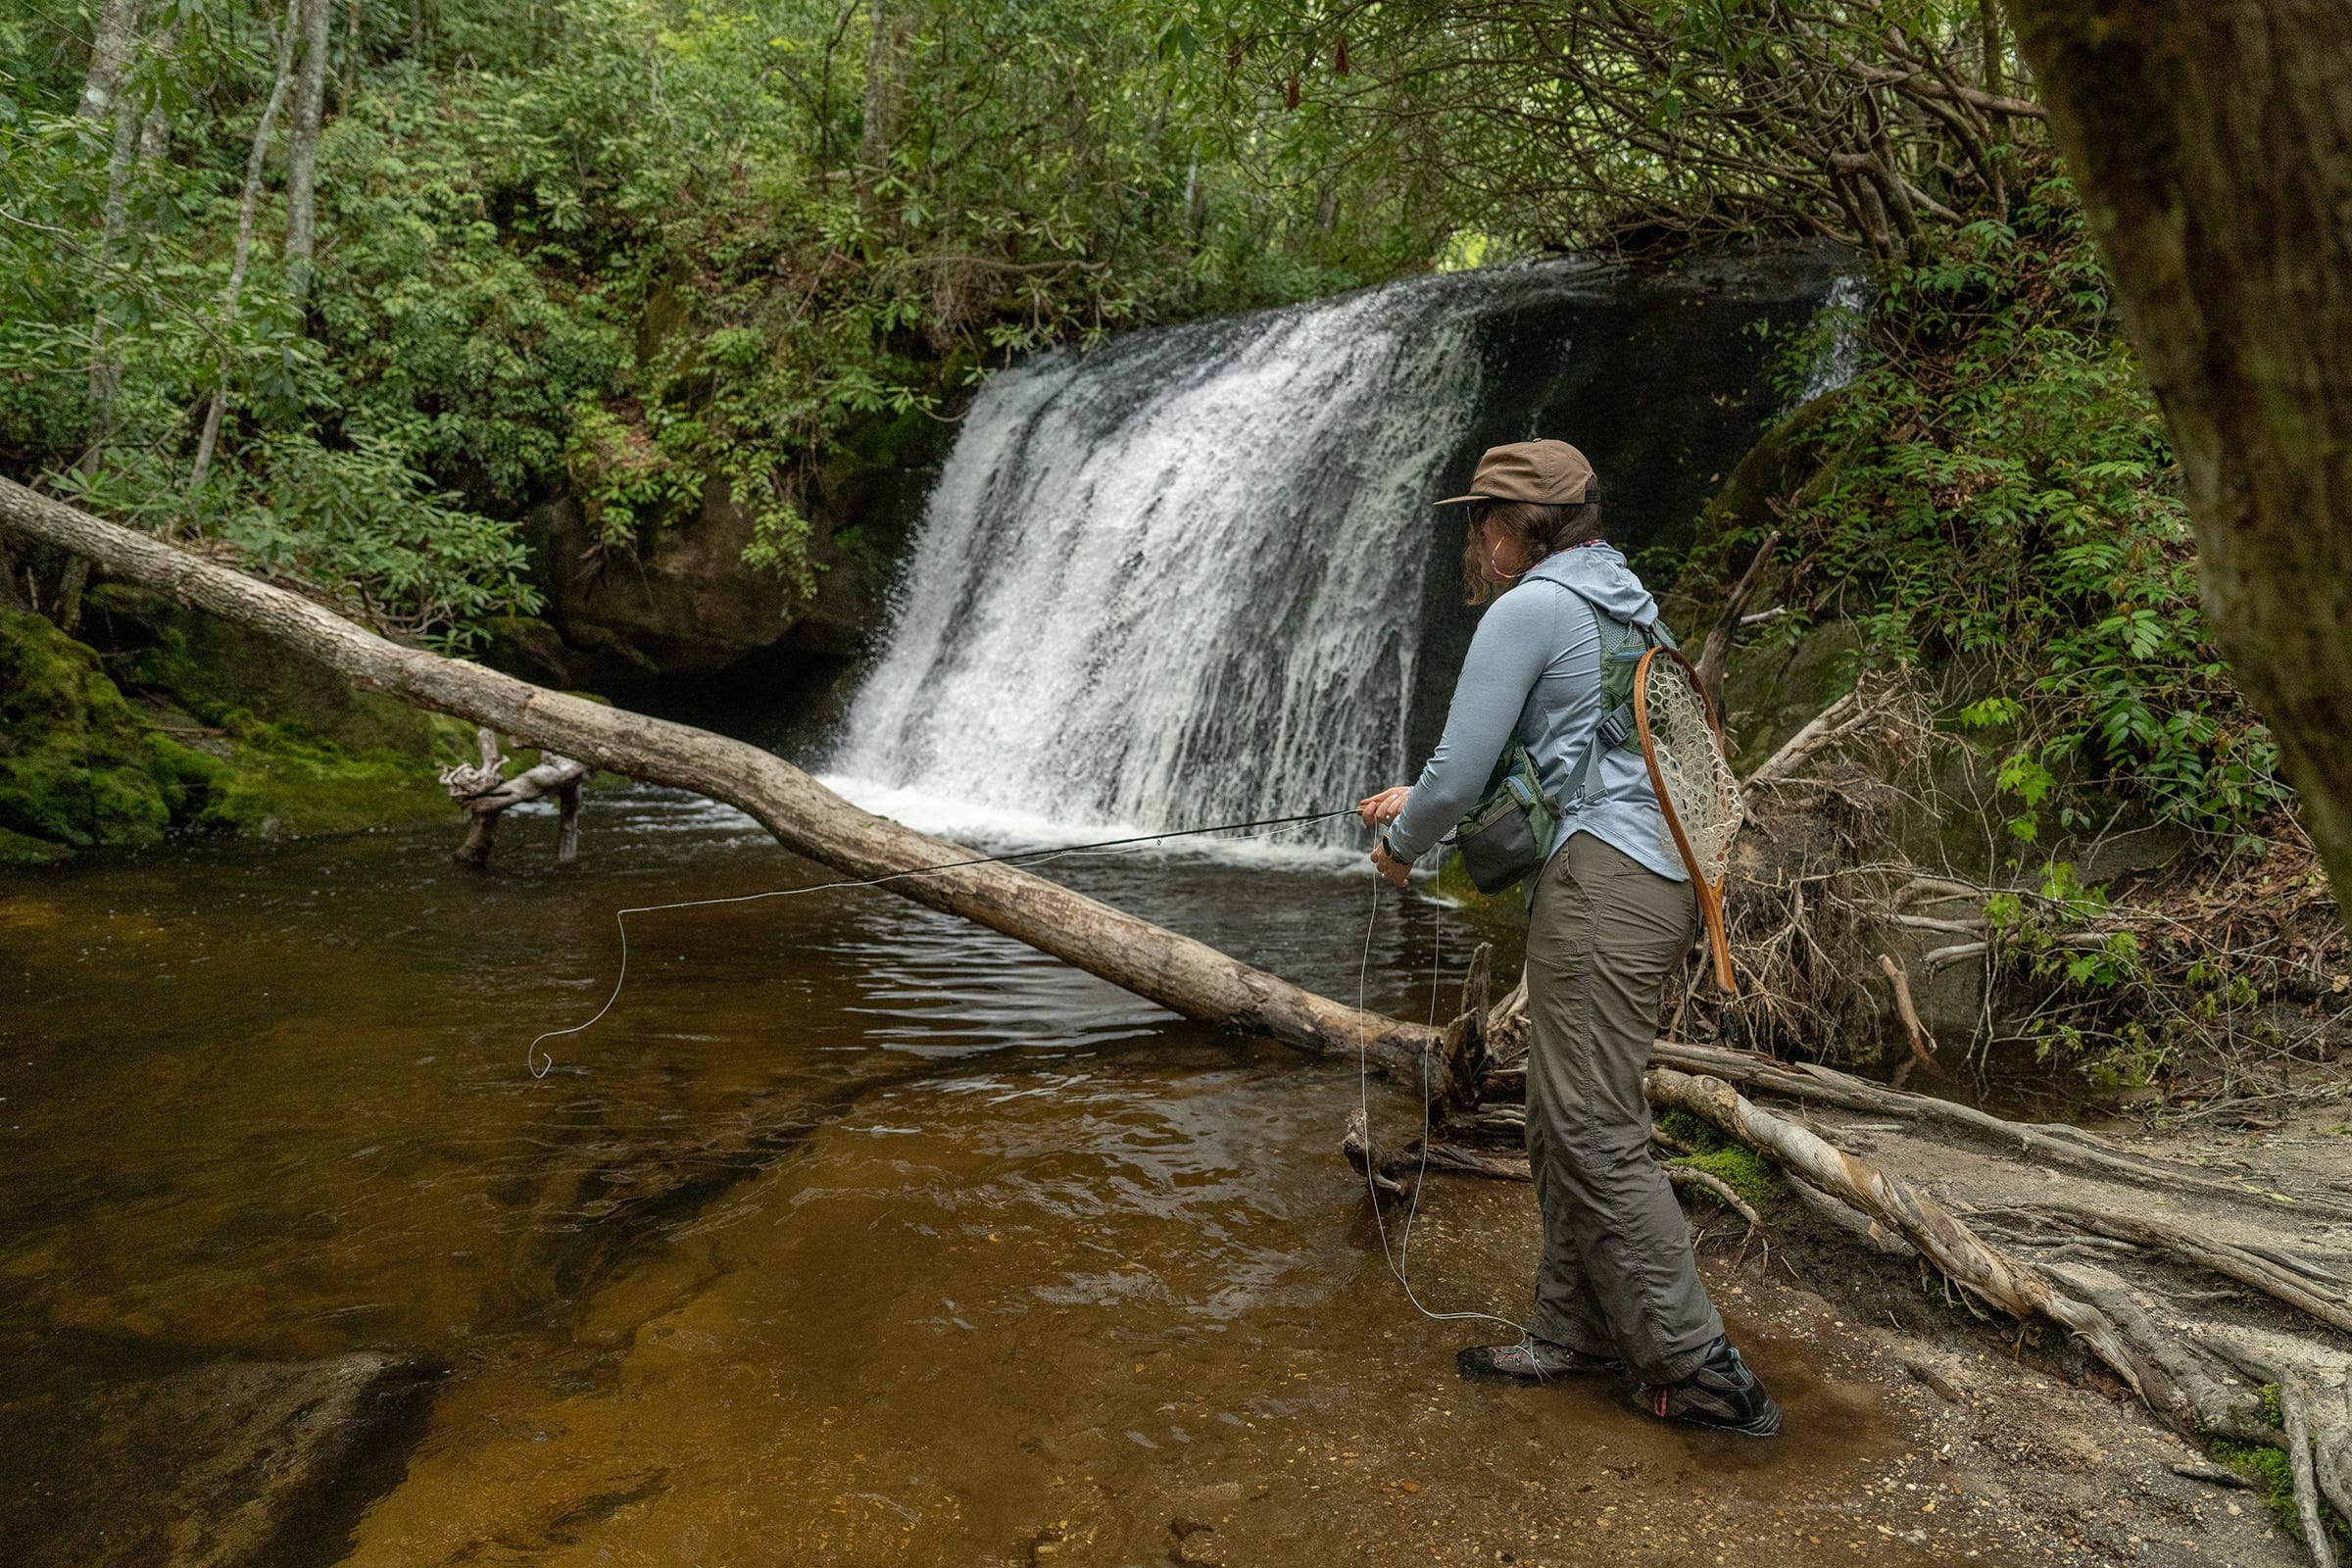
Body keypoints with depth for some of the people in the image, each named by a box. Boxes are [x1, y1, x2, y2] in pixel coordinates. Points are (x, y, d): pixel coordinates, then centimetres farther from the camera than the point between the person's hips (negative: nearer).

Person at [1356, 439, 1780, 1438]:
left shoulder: (1527, 609, -7)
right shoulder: (1624, 605, 23)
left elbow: (1460, 770, -9)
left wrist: (1402, 846, 11)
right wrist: (1420, 801, 32)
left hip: (1602, 880, -10)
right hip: (1664, 877, 10)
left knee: (1592, 1134, -6)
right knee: (1562, 1127, 14)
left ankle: (1699, 1367, -1)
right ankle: (1575, 1333, 21)